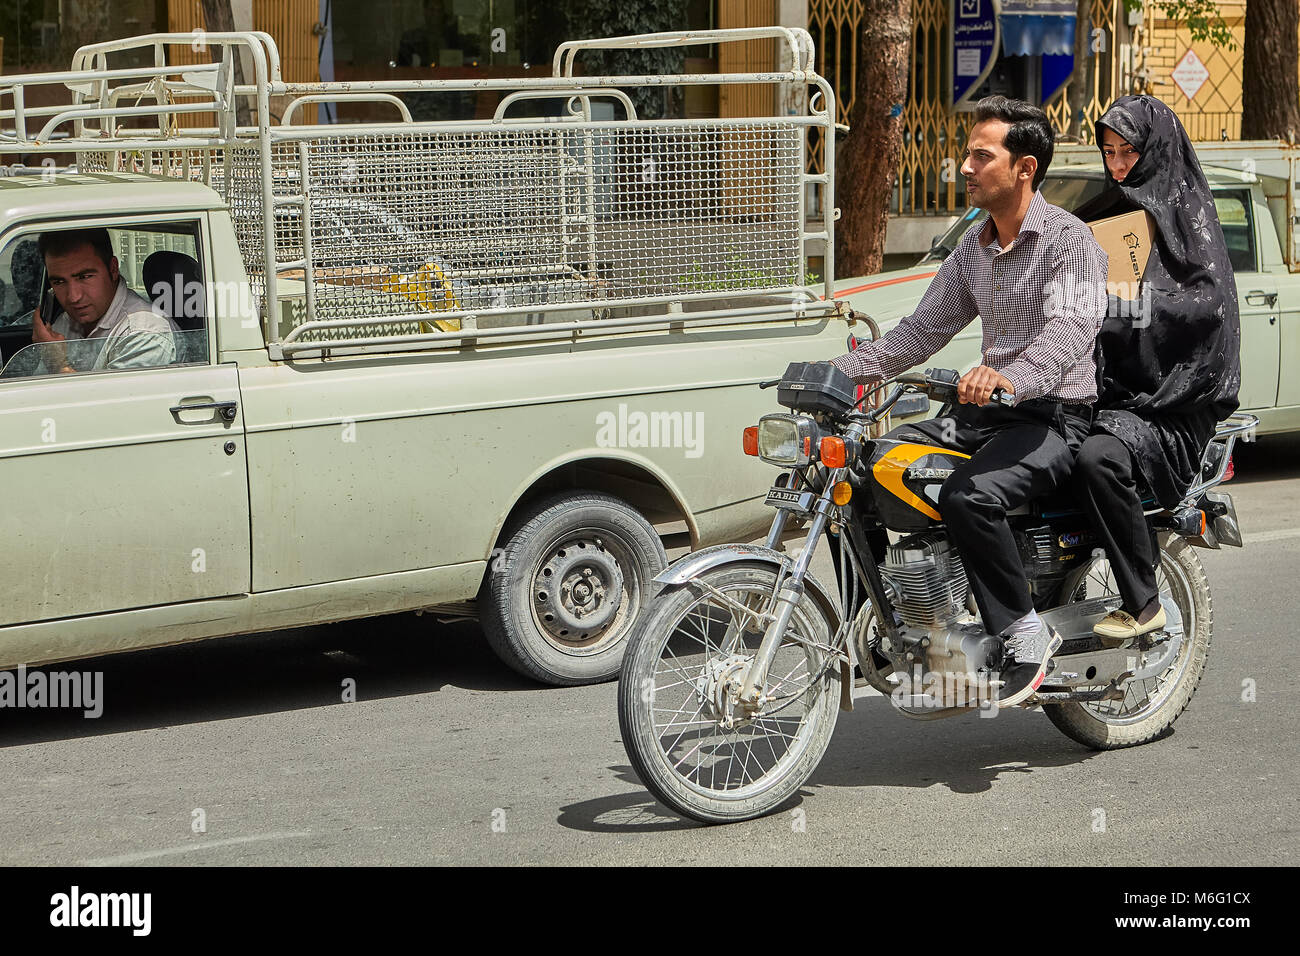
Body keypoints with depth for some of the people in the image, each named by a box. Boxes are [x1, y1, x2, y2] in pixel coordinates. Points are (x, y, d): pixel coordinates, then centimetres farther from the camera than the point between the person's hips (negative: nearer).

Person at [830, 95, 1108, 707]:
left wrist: (1008, 375, -47)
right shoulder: (972, 248, 15)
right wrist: (843, 369, 2)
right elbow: (924, 328, 16)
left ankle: (1025, 633, -19)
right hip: (986, 411, 8)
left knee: (968, 496, -34)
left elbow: (1071, 329, -28)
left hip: (1054, 416, -8)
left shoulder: (1069, 239, -11)